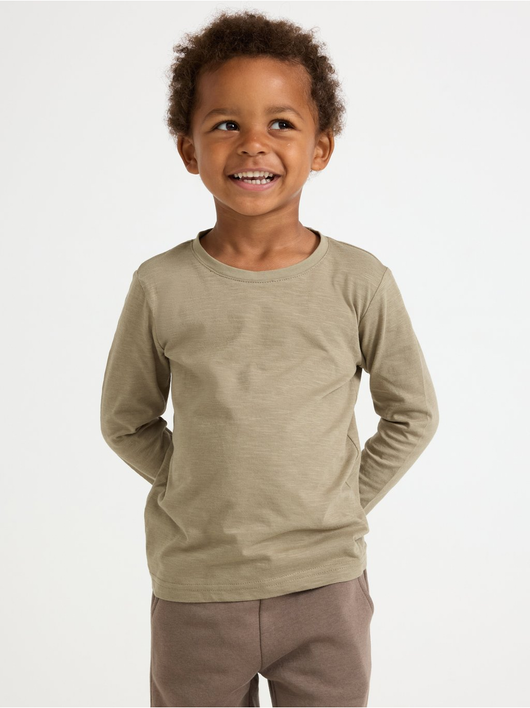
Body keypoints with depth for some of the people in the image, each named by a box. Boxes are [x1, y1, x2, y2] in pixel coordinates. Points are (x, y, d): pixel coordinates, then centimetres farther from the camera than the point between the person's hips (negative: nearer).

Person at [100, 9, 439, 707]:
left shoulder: (361, 283, -7)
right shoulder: (161, 287, -7)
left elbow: (413, 413, 6)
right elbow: (127, 421, 6)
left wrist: (343, 505, 2)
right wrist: (207, 498, 1)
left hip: (325, 586, 0)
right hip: (193, 593, 0)